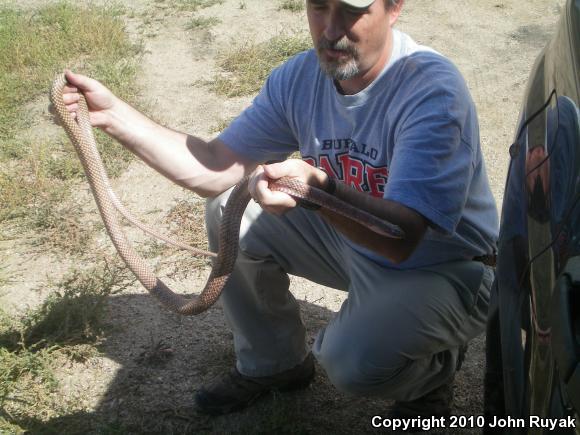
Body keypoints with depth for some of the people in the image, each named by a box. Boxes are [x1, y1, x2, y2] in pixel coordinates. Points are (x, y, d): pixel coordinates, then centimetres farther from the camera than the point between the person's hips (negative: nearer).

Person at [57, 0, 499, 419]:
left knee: (353, 362, -31)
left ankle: (433, 371, 7)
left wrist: (318, 188, -53)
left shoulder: (434, 90, -29)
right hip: (349, 238, 6)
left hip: (443, 269, -6)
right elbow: (217, 169, -10)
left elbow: (401, 239, -36)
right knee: (230, 212, -6)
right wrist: (113, 114, -18)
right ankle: (273, 361, 16)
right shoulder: (299, 77, -8)